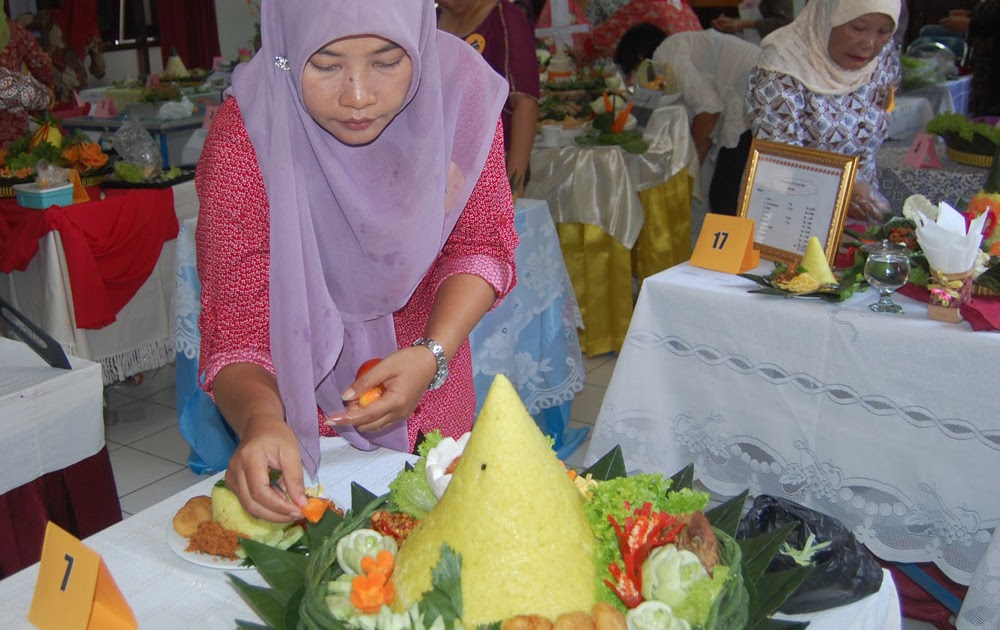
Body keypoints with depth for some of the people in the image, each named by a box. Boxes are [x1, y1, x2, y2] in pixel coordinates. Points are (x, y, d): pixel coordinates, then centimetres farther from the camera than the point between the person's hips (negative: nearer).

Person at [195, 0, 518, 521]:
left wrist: (432, 354, -28)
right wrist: (261, 420, -47)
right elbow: (236, 332, -26)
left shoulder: (459, 89, -22)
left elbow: (480, 245, -11)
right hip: (300, 405, -2)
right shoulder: (245, 139, -28)